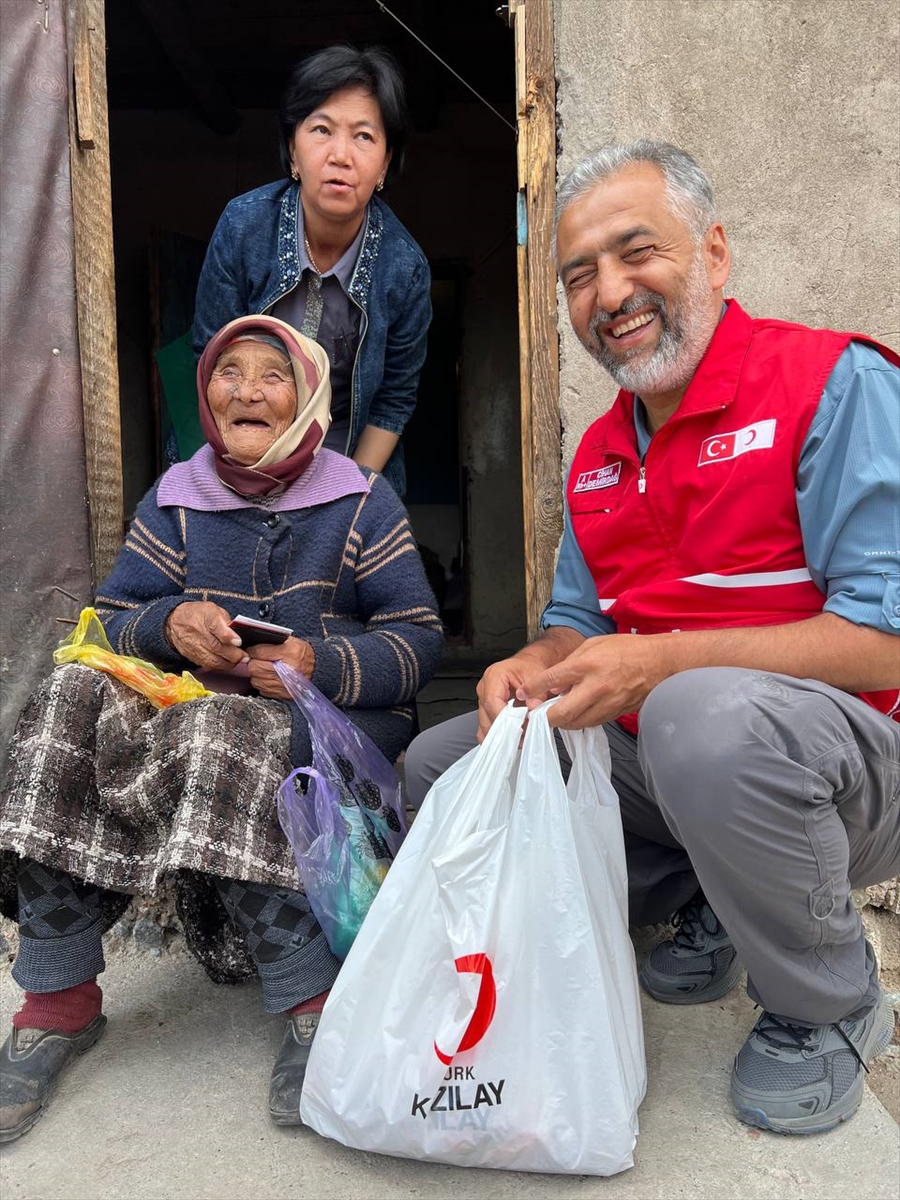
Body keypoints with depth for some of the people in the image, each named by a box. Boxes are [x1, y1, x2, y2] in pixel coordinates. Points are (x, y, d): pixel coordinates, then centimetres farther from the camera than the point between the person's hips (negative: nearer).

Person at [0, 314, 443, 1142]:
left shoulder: (360, 500, 4)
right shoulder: (175, 499, 12)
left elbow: (419, 640, -2)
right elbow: (110, 623, 6)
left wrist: (321, 664, -20)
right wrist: (169, 623, -17)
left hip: (333, 727, -3)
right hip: (198, 710, 4)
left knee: (219, 739, -36)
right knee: (75, 696, -25)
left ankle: (314, 1001, -24)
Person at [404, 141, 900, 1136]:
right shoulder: (597, 457, 9)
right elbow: (580, 625, 14)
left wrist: (664, 660, -29)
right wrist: (535, 666, -10)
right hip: (659, 753, 7)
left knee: (705, 712, -40)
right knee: (438, 762, 3)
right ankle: (703, 907, 13)